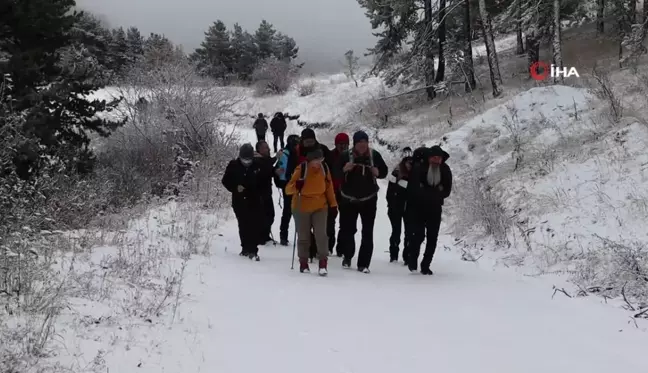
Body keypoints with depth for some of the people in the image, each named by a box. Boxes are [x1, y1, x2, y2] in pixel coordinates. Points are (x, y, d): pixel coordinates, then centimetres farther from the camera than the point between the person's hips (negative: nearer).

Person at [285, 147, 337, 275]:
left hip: (320, 207, 2)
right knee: (303, 236, 7)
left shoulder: (324, 168, -5)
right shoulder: (301, 169, -18)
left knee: (321, 234, -11)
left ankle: (323, 262, -2)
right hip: (302, 208, -2)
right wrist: (296, 186, -39)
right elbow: (288, 189, -19)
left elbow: (329, 187, 7)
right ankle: (303, 262, 23)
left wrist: (333, 204, 7)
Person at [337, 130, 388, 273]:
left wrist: (378, 172, -15)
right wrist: (344, 169, -24)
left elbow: (384, 171, 6)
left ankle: (364, 263, 3)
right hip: (349, 199, 0)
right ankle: (347, 256, 31)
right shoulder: (346, 156, -8)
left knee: (367, 232, -2)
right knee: (347, 229, 7)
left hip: (369, 199, 0)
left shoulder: (374, 155, -5)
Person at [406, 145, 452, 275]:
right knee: (419, 235, -12)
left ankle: (425, 265, 10)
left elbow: (447, 191, 1)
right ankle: (412, 260, 10)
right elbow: (413, 189, -13)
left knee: (432, 238, 1)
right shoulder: (419, 168, -12)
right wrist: (434, 194, -14)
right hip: (419, 208, -3)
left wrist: (429, 195, -13)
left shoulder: (445, 171, -1)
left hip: (435, 209, 3)